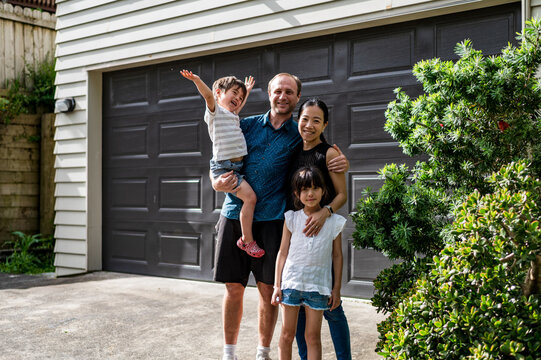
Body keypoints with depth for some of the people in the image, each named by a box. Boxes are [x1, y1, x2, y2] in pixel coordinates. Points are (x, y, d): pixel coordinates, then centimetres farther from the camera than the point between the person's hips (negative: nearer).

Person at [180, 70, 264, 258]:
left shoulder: (233, 115, 24)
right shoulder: (215, 110, -1)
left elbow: (239, 106, 47)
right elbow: (208, 95, -21)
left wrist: (247, 90, 53)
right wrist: (197, 80, -37)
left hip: (237, 165, 9)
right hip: (223, 166, -9)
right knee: (250, 196, -19)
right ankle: (247, 240, -10)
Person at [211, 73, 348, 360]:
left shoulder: (299, 136, 6)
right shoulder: (246, 125, 9)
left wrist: (341, 166, -12)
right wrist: (218, 184, -13)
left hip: (271, 220, -1)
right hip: (234, 215, 1)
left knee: (268, 289, 3)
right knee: (233, 288, 6)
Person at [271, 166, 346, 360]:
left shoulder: (333, 222, 0)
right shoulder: (291, 219, 0)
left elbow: (337, 256, 5)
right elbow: (283, 252, 3)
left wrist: (336, 288, 5)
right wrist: (277, 285, 0)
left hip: (318, 285, 0)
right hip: (291, 283, 1)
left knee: (313, 337, 5)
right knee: (287, 334, 9)